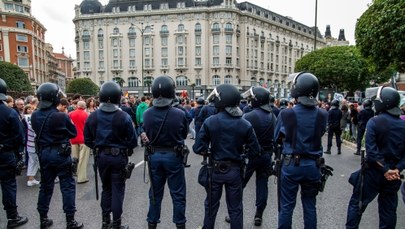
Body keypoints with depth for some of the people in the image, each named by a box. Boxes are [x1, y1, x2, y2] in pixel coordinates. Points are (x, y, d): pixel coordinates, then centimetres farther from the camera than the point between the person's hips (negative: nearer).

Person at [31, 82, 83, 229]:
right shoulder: (61, 116, -20)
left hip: (43, 153, 6)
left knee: (45, 186, 18)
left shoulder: (34, 116, -4)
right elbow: (73, 133, -7)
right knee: (67, 186, 4)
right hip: (61, 153, -5)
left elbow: (38, 132, 10)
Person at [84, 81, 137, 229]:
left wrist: (97, 148, 15)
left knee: (106, 188, 20)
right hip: (119, 156, -4)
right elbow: (132, 141, -15)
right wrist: (126, 150, 5)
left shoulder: (93, 116, -6)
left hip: (101, 156, 4)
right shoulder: (124, 117, -18)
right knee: (118, 190, 8)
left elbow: (87, 139, 0)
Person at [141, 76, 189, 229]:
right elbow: (184, 134, -3)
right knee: (178, 194, 12)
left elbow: (146, 134, 2)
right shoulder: (179, 114, -19)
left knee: (155, 193, 18)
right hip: (174, 156, -3)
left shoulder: (147, 114, -11)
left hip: (154, 156, 3)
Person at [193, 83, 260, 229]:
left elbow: (198, 148, -16)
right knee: (235, 207, 17)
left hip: (215, 169, 0)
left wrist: (209, 153, 3)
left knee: (211, 205, 21)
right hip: (235, 170, 1)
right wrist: (242, 156, 9)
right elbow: (255, 151, -8)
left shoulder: (210, 122, -16)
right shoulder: (245, 124, -11)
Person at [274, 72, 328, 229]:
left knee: (286, 206, 10)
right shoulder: (323, 115, -7)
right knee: (310, 206, 18)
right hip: (312, 165, 3)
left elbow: (277, 138, -2)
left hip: (291, 164, -2)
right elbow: (320, 134, 6)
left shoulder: (285, 114, -15)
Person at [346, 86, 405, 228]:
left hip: (374, 171, -5)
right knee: (389, 208, 16)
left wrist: (385, 170, -15)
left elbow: (371, 150, -21)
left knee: (357, 203, 8)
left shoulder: (374, 122, -13)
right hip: (393, 173, 5)